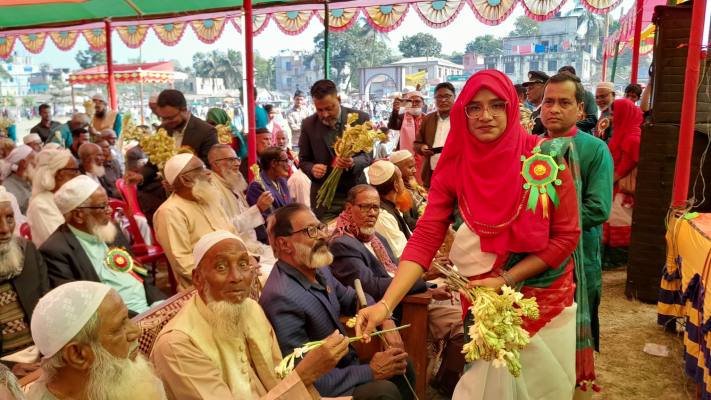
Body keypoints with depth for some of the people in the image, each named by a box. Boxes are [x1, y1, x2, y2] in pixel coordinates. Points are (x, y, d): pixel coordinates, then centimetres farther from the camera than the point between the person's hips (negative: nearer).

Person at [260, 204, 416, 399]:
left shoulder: (319, 269, -2)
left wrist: (385, 320, -3)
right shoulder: (283, 298, -30)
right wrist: (372, 372, -22)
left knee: (400, 362, 12)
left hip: (345, 364, 9)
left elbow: (350, 297, 17)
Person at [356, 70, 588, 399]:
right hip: (485, 300, 1)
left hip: (546, 295, 0)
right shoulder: (453, 167, -12)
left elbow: (566, 236, -12)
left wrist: (505, 279, -19)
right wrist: (386, 304, -29)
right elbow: (424, 239, -18)